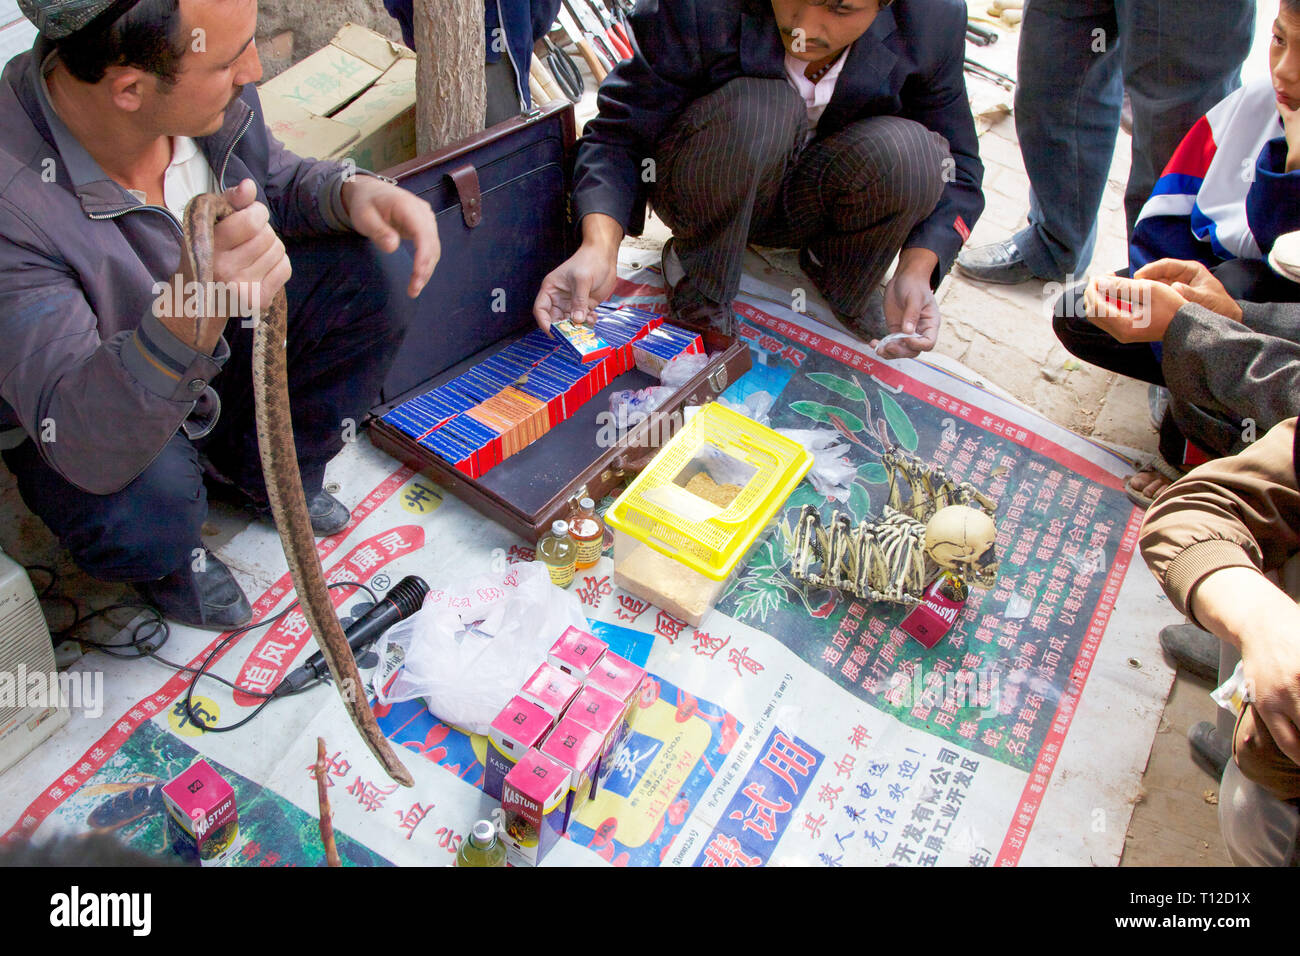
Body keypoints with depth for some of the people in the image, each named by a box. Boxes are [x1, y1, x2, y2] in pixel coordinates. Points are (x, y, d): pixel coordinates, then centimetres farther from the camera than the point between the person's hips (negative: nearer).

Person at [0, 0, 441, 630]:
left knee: (362, 279, -12)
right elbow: (82, 447, -42)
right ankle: (166, 558, 7)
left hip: (218, 343, 6)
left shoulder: (209, 93, -22)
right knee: (140, 509, -36)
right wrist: (188, 318, -60)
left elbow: (272, 181, 1)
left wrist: (352, 191, -23)